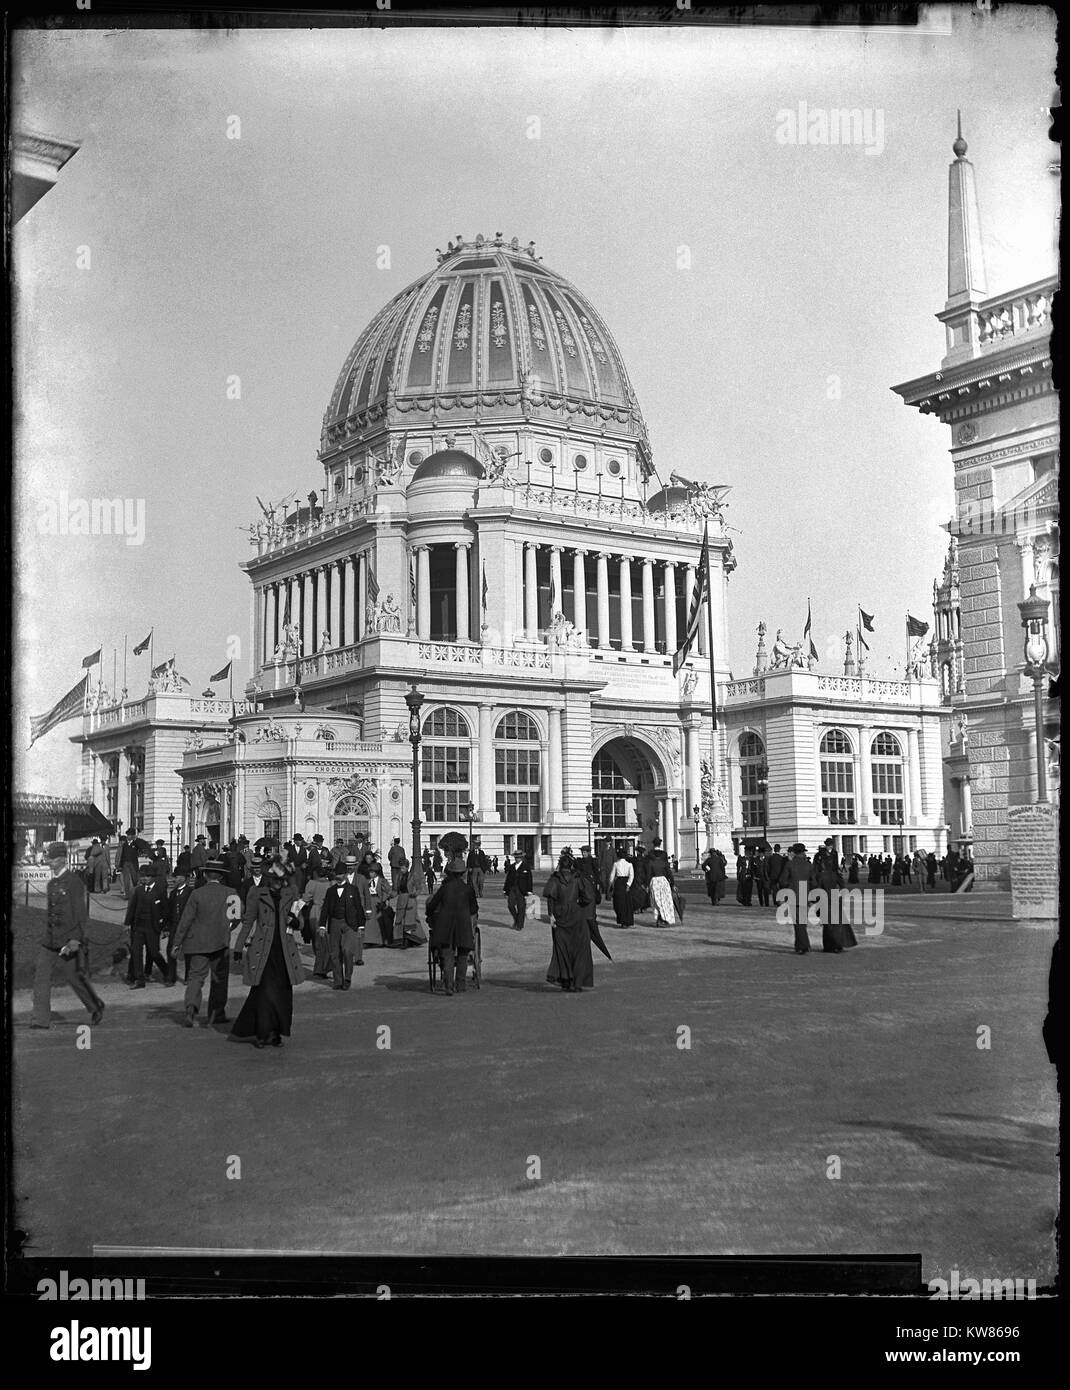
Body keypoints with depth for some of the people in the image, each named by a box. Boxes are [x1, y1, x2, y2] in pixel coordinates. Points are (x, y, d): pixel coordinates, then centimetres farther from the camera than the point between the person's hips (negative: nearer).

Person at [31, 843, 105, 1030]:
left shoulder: (74, 882, -12)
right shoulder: (51, 883, 12)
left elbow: (81, 913, -15)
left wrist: (76, 939, -21)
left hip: (68, 941, -7)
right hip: (49, 940, 7)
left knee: (75, 978, 5)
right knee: (41, 975, -4)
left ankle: (96, 1006, 27)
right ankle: (41, 1020, -3)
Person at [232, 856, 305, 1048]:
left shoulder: (290, 895, 10)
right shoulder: (258, 895, 1)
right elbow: (248, 922, 4)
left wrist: (294, 920, -5)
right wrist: (239, 947, 3)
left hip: (284, 951, 4)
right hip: (263, 950, -3)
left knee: (283, 992, 4)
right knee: (265, 990, -9)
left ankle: (276, 1032, 15)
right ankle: (262, 1034, 0)